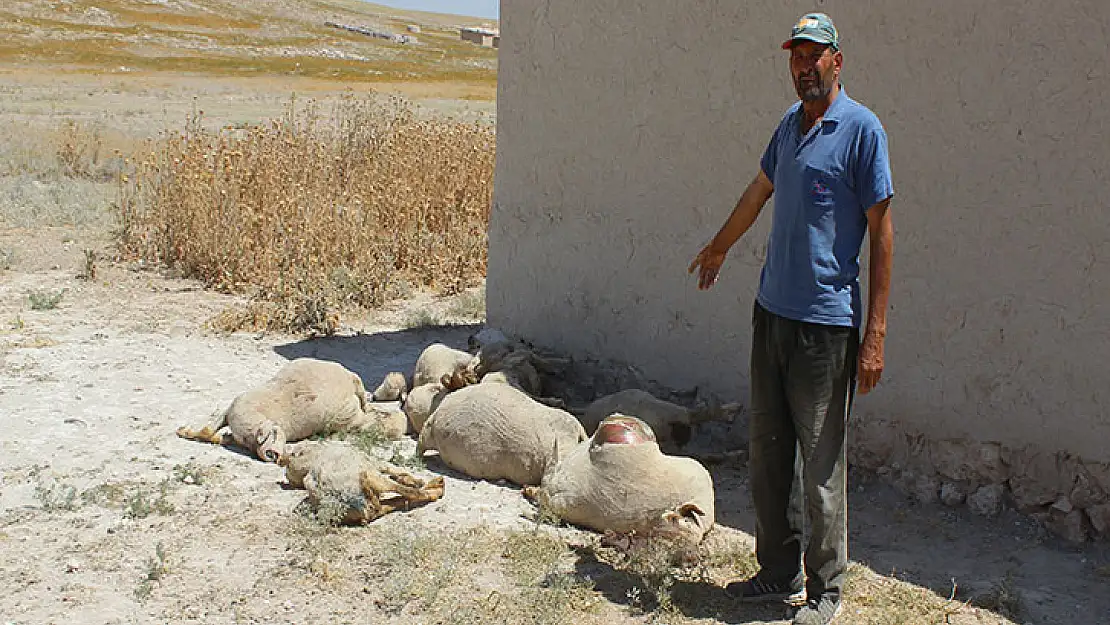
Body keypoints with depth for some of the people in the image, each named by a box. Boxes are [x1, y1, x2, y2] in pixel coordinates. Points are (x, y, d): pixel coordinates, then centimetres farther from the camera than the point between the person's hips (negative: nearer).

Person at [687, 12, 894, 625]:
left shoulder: (861, 129, -8)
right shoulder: (789, 123, 13)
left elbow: (881, 232, -10)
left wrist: (875, 335, -14)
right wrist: (718, 248, 43)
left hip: (826, 322, -7)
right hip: (771, 310, 7)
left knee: (822, 463, 0)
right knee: (767, 451, 12)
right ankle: (780, 571, 26)